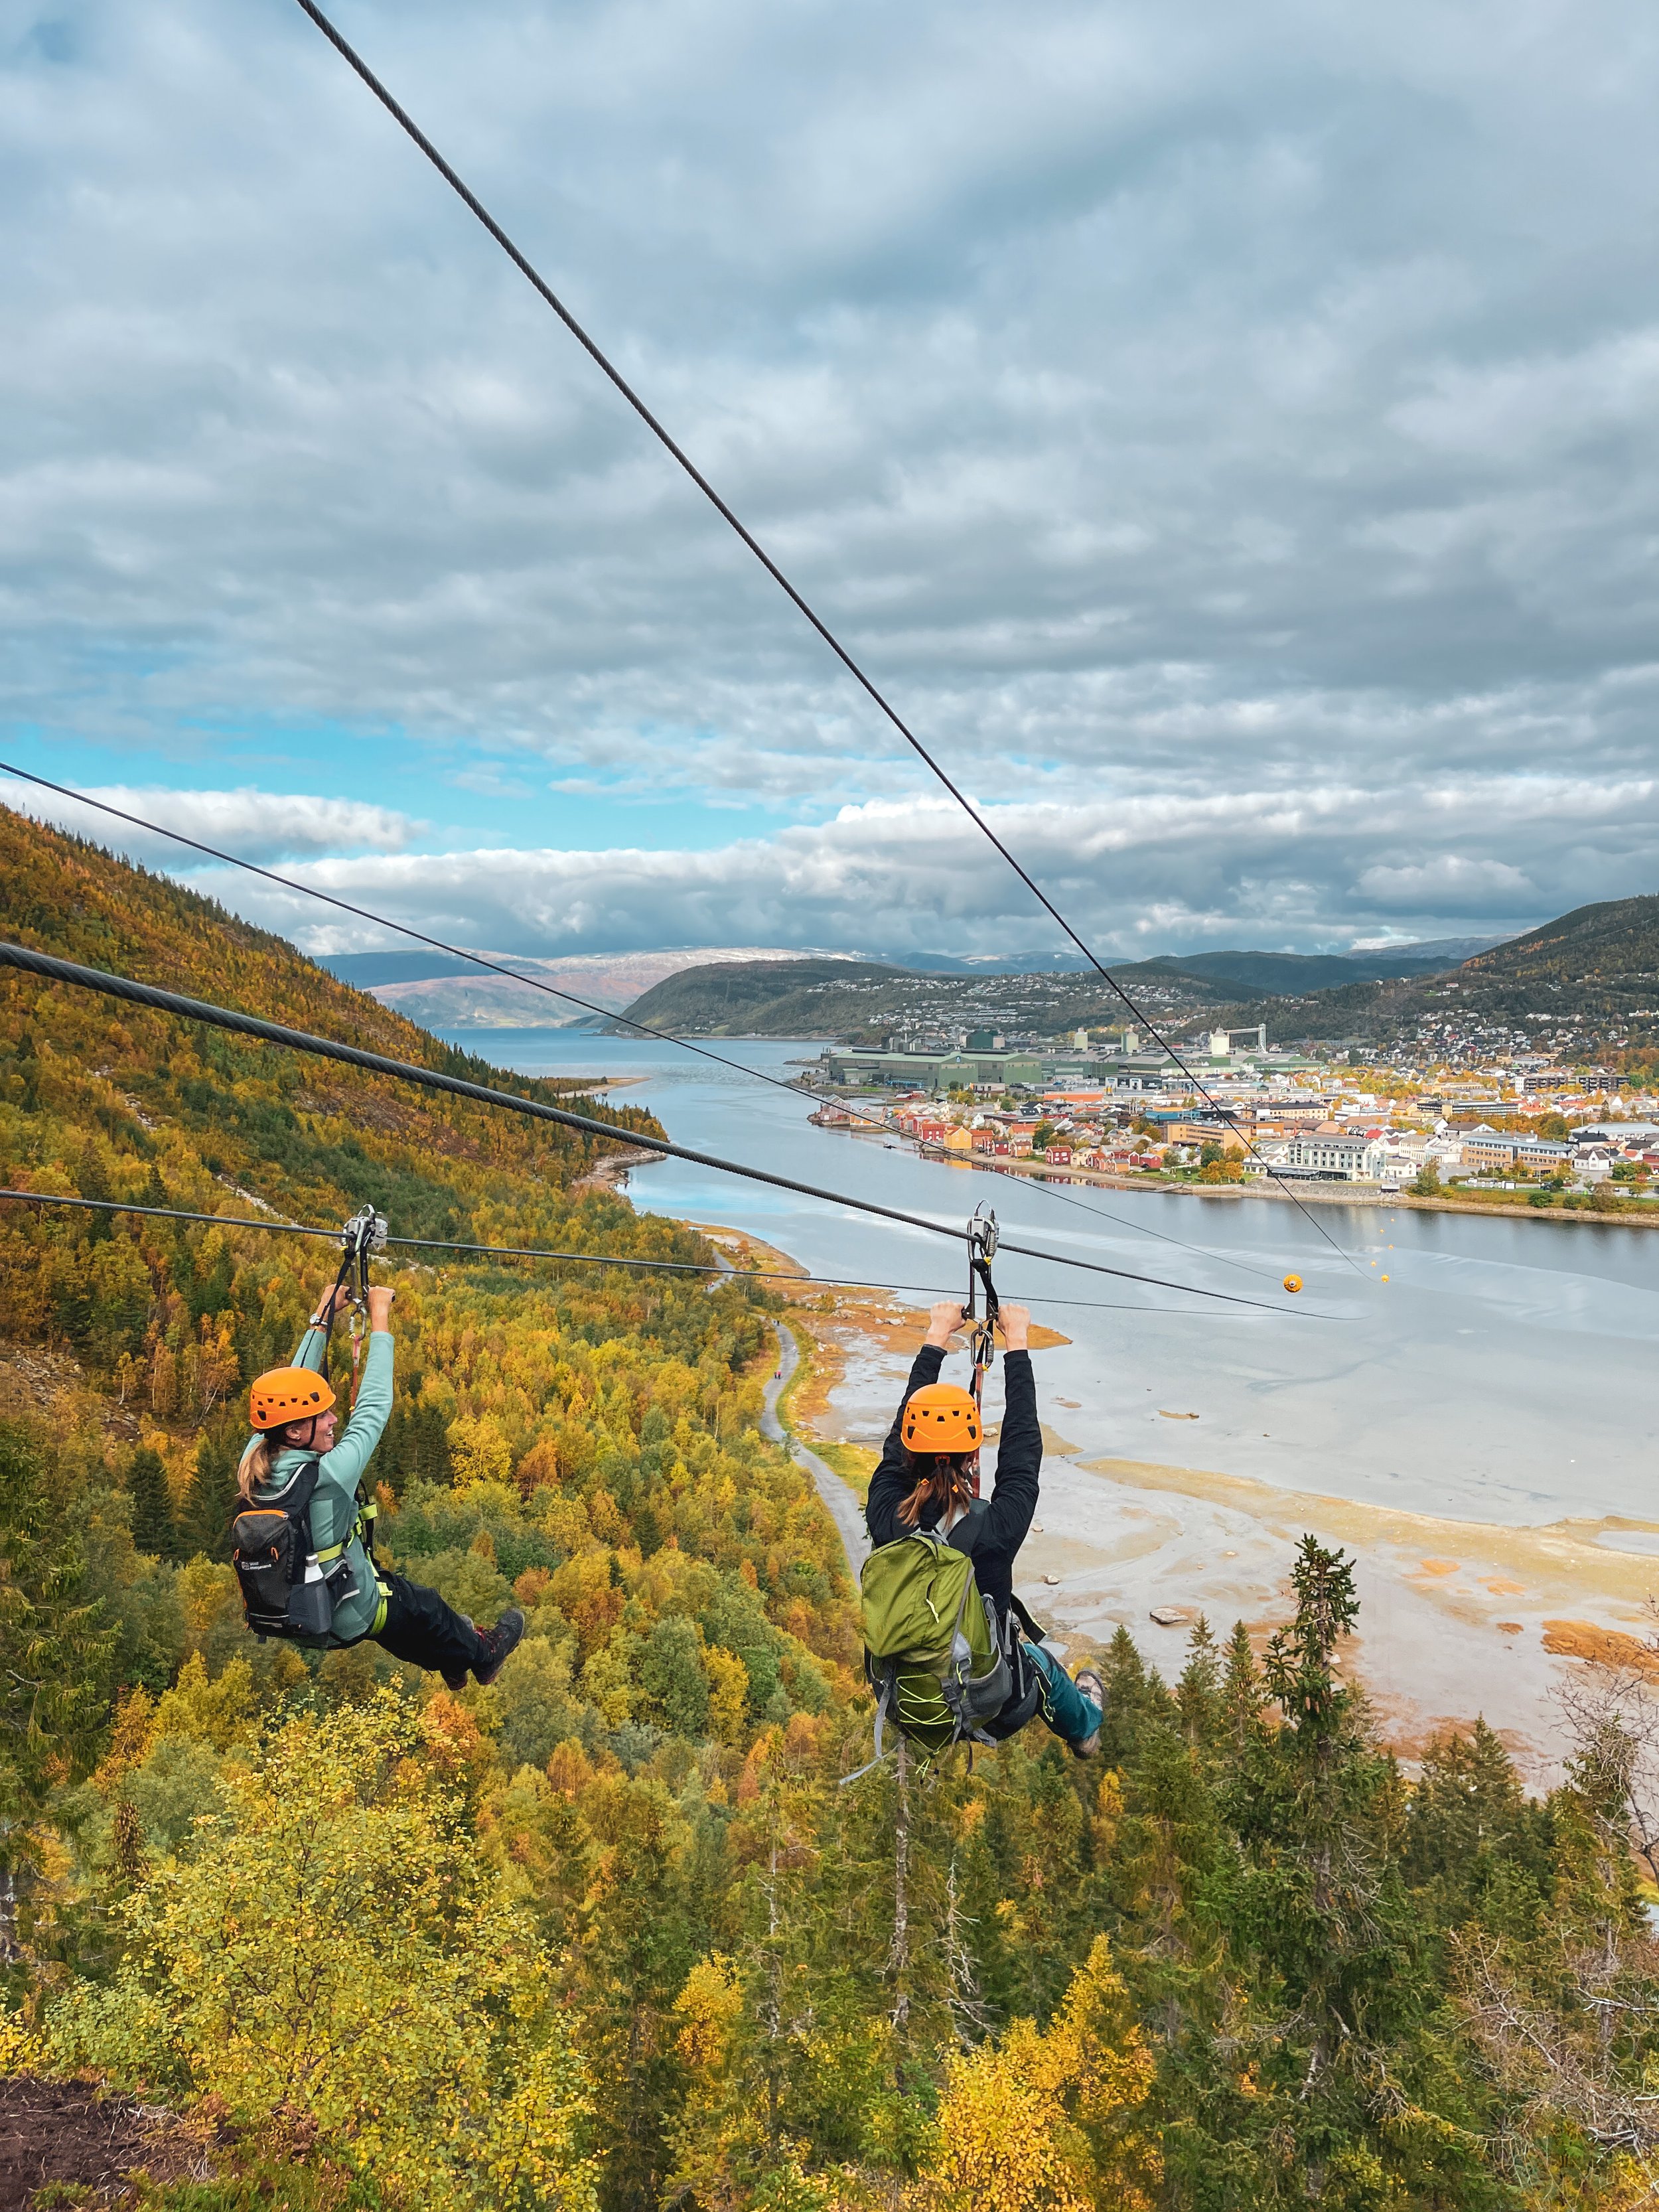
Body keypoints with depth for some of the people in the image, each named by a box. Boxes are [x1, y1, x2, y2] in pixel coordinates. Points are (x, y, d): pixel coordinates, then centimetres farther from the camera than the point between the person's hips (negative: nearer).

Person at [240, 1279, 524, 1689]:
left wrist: (322, 1318, 1)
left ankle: (448, 1663, 55)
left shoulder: (253, 1463, -15)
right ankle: (482, 1657, 51)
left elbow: (291, 1392, -2)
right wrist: (379, 1320, -18)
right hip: (345, 1622, -7)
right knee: (424, 1607, 22)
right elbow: (373, 1408, -26)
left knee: (385, 1581, 32)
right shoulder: (325, 1478, -35)